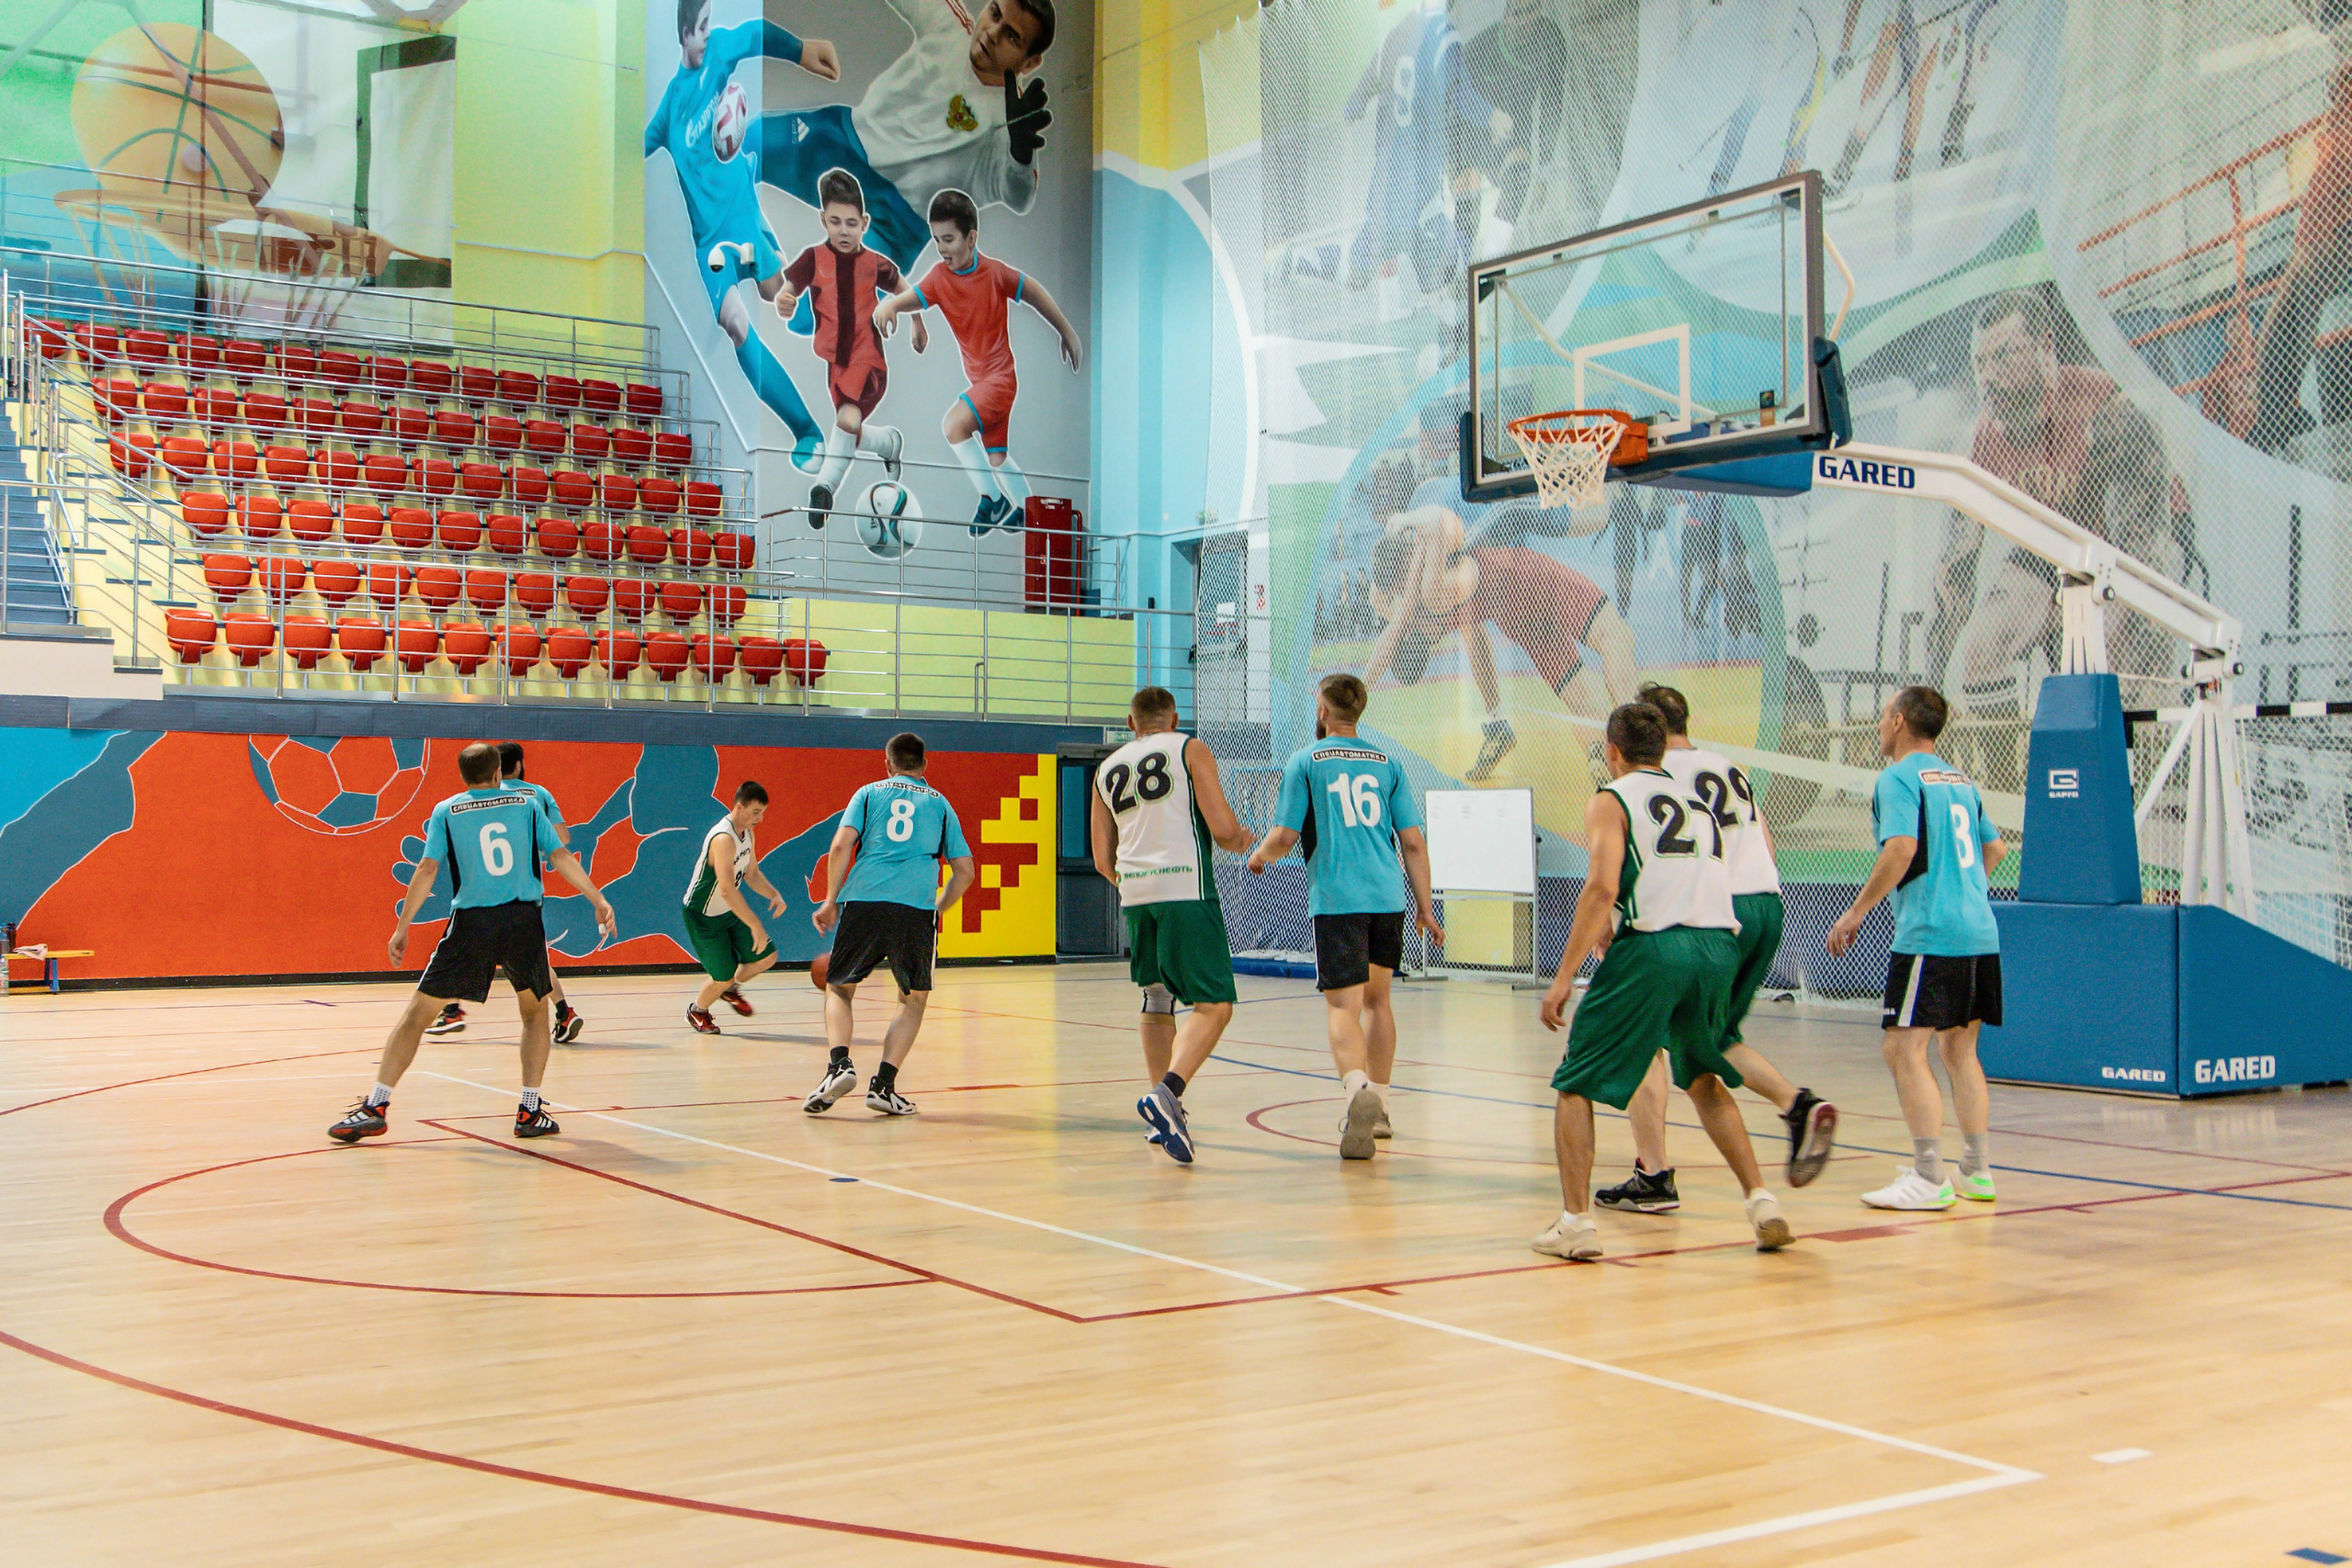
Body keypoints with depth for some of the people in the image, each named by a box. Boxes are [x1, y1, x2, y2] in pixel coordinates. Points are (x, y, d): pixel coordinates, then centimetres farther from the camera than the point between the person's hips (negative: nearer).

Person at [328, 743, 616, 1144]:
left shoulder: (446, 811, 7)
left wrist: (402, 927, 3)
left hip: (471, 923, -1)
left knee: (417, 1013, 7)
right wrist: (599, 900, 14)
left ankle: (375, 1106, 0)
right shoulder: (527, 804, 10)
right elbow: (561, 858, 6)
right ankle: (530, 1112, 13)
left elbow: (427, 870, -1)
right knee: (535, 1011, 21)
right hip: (524, 918, 1)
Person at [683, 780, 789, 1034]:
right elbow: (727, 890, -38)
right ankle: (696, 1011, 24)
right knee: (724, 976, -6)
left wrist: (773, 894, -8)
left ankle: (730, 989, 29)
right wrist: (755, 926, -39)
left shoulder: (747, 832, -1)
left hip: (730, 910, 8)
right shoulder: (723, 839, -31)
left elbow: (751, 873, 12)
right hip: (703, 915, -8)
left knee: (767, 957, 1)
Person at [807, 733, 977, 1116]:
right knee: (915, 999, 15)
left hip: (862, 901, 0)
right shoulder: (940, 803, 20)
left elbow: (841, 845, 2)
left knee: (839, 988, 17)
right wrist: (938, 910, 27)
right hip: (916, 908, 0)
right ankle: (883, 1084, 2)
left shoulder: (869, 793, 17)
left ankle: (839, 1064, -6)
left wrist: (831, 900, 8)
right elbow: (965, 871, 16)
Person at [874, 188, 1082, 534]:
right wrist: (890, 304, -46)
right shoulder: (940, 277, -5)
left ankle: (993, 498, -14)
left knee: (953, 424, -26)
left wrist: (1066, 331, 11)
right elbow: (915, 296, -22)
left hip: (1000, 376, -6)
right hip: (979, 378, 6)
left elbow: (1032, 291, 2)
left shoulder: (995, 272, -14)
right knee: (996, 456, 17)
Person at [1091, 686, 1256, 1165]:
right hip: (1187, 891, -5)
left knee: (1156, 999, 20)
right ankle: (1167, 1092, -26)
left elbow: (1103, 861, 19)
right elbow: (1223, 829, -5)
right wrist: (1242, 838, 18)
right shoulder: (1191, 750, 4)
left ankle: (1164, 1108, 21)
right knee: (1213, 1006, -6)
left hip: (1133, 893, 5)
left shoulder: (1107, 769, 18)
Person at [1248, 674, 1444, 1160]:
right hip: (1388, 896, 4)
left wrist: (1259, 856, 20)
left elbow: (1285, 836, -2)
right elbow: (1413, 841, 9)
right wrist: (1425, 906, 15)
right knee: (1377, 998, 19)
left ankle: (1358, 1088, -33)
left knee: (1342, 1006, -7)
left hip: (1336, 899, -4)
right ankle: (1377, 1108, 25)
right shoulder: (1386, 762, 12)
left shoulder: (1304, 762, 2)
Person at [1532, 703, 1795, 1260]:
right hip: (1718, 946, 6)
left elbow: (1603, 887, -9)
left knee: (1576, 1084, 8)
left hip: (1653, 947, -6)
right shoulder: (1697, 801, 26)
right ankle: (1761, 1200, 19)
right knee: (1704, 1079, 28)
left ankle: (1575, 1222, 0)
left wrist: (1564, 975, -9)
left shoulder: (1612, 800, 6)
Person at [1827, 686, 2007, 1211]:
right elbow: (1995, 848, 26)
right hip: (1979, 933, 9)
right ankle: (1977, 1172, 21)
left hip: (1930, 936, -9)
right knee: (1959, 1050, 16)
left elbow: (1901, 849, -20)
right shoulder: (1959, 779, 18)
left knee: (1905, 1050, -7)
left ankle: (1929, 1178, -11)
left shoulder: (1898, 778, -7)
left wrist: (1856, 910, -14)